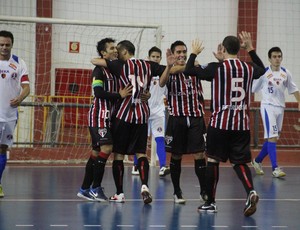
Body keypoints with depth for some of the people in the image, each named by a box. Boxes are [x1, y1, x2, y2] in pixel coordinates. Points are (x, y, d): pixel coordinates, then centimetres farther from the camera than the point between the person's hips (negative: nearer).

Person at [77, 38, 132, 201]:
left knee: (97, 152, 10)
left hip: (108, 116, 8)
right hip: (98, 115, -8)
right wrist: (119, 95, -20)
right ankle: (95, 188, -10)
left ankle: (85, 189, 16)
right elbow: (99, 92, -19)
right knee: (106, 148, -17)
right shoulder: (99, 70, -8)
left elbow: (125, 91, 18)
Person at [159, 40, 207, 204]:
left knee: (199, 155, -3)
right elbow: (162, 83, -23)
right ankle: (177, 192, 16)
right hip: (177, 117, -2)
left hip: (195, 117, 2)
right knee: (176, 156, 5)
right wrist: (169, 67, -41)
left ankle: (204, 190, 5)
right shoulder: (170, 71, -2)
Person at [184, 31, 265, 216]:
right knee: (240, 162, 8)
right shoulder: (249, 68, 6)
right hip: (242, 123, 4)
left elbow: (189, 70, -5)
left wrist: (194, 53, 12)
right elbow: (262, 69, 29)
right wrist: (251, 48, 33)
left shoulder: (217, 68, -8)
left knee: (213, 160, 9)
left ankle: (211, 202, 14)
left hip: (220, 122, -3)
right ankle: (251, 191, -19)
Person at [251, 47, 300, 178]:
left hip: (280, 108, 5)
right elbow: (252, 89, -1)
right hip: (268, 106, -5)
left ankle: (257, 161, 29)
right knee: (272, 137, -14)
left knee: (272, 138, 11)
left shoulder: (286, 73, 5)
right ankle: (275, 168, -15)